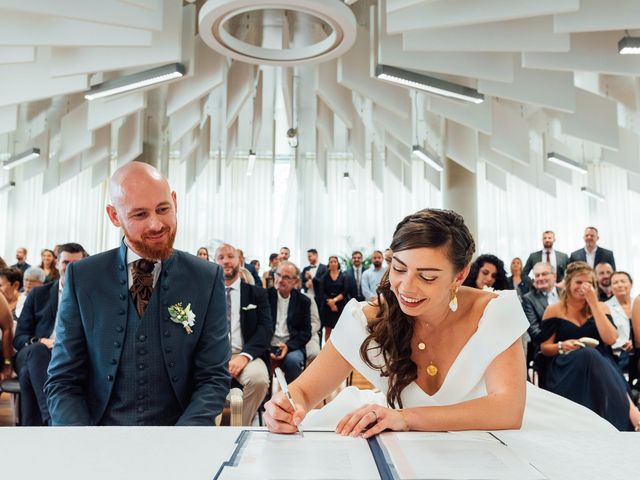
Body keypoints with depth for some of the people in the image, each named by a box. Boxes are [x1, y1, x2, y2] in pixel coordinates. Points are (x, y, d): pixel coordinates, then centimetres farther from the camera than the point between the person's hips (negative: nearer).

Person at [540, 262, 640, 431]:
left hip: (601, 364, 1)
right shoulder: (554, 310, 7)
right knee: (588, 355, -38)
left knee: (591, 355, -38)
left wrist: (593, 303, -7)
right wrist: (561, 346, -16)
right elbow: (544, 348, 8)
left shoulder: (601, 307, 12)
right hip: (567, 367, -1)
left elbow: (610, 339, -6)